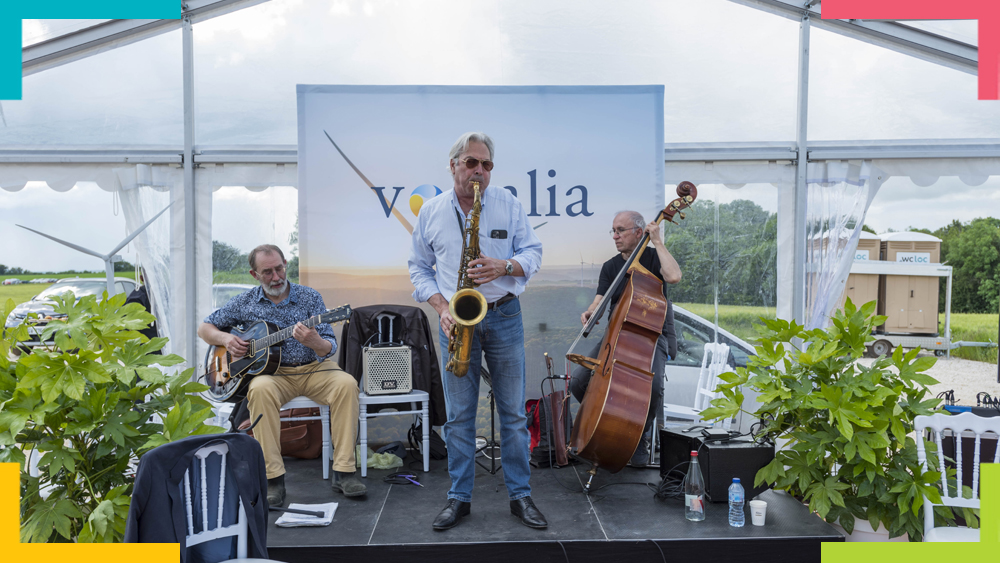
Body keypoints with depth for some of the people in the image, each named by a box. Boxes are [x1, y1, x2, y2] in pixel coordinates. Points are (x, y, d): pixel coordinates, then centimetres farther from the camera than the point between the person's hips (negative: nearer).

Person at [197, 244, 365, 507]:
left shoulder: (310, 297, -1)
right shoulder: (245, 302, 4)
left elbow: (330, 348, -8)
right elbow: (205, 328, 15)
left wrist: (314, 342, -32)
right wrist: (226, 339, -7)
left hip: (313, 368, 0)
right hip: (272, 371, 0)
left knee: (346, 383, -29)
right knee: (260, 390, -35)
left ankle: (342, 472, -24)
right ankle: (273, 478, -28)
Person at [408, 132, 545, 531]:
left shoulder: (509, 204, 3)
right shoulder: (430, 212, 5)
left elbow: (532, 253, 4)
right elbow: (419, 268, 9)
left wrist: (504, 266, -17)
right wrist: (441, 306, -7)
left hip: (504, 317, 0)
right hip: (456, 321, 1)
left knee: (513, 412, 5)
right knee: (458, 415, 6)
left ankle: (520, 496, 17)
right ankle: (459, 497, 18)